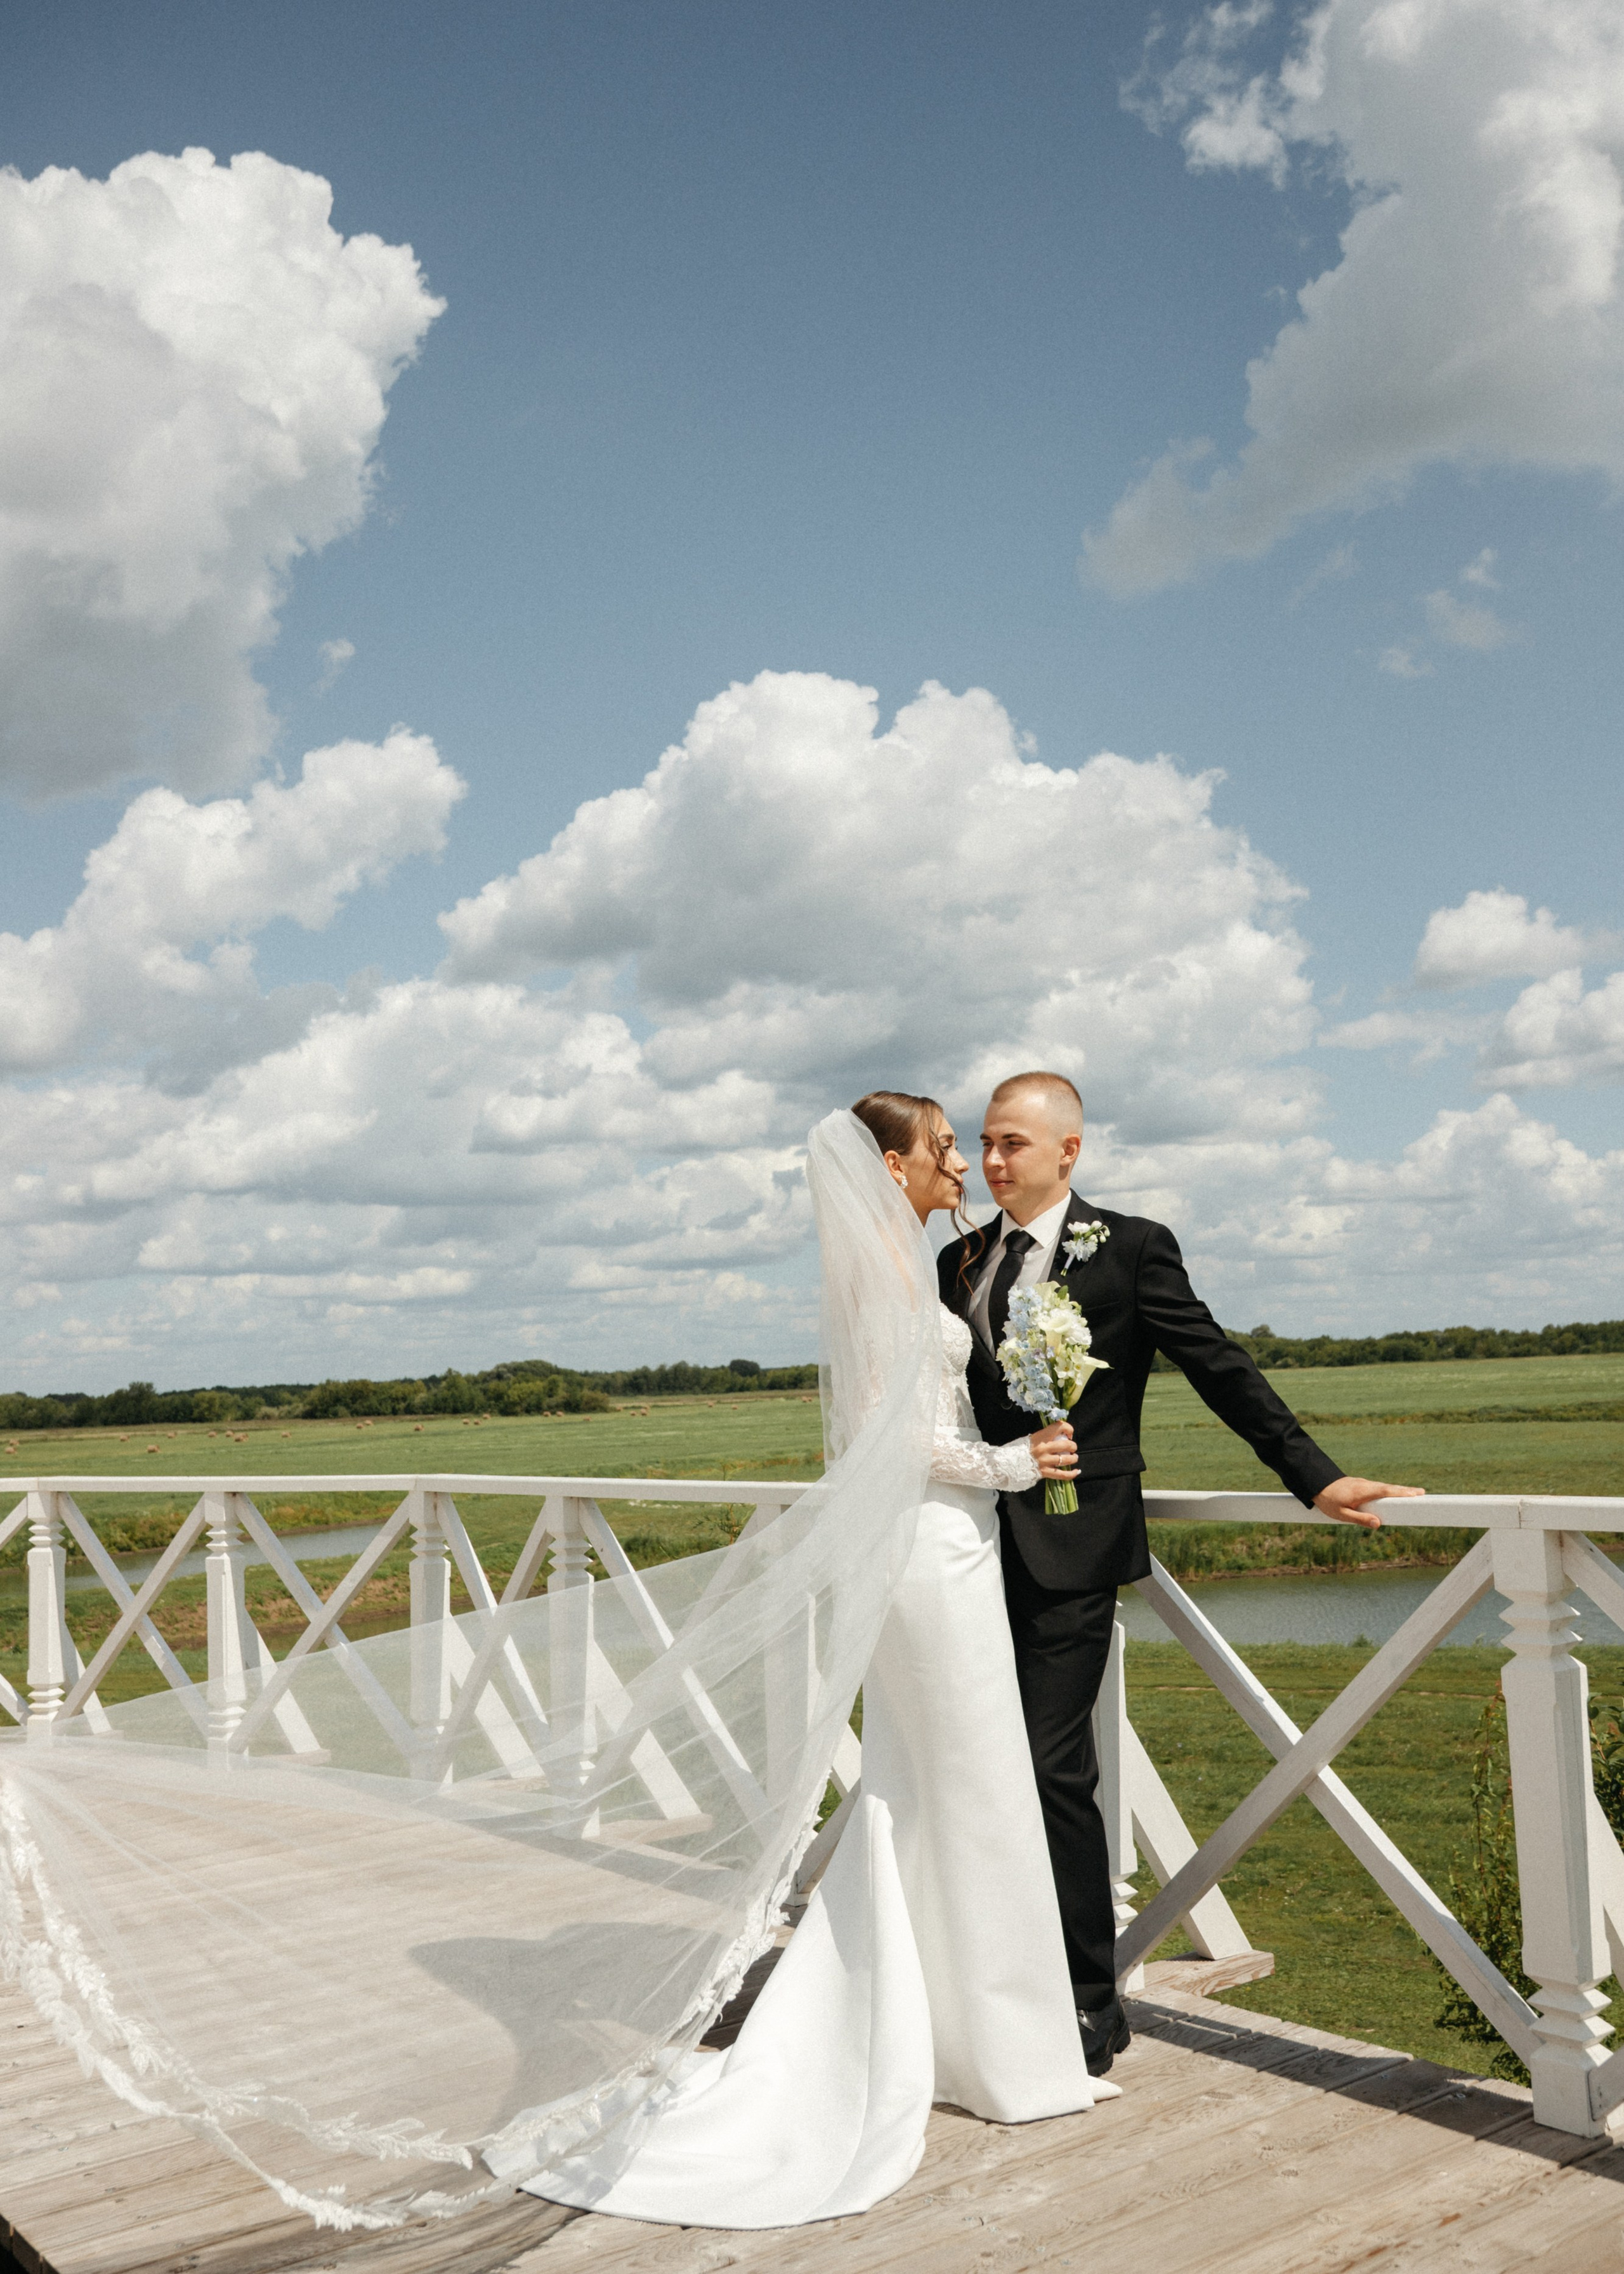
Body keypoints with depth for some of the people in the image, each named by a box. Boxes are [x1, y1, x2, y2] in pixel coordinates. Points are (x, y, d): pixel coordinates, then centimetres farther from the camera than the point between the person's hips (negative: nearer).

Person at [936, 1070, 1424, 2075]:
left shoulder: (1130, 1248, -2)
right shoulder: (961, 1261, 13)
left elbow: (1220, 1368, -4)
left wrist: (1316, 1475, -9)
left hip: (1071, 1547, -5)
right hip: (980, 1544, 5)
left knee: (1055, 1767, -7)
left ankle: (1092, 2000, 7)